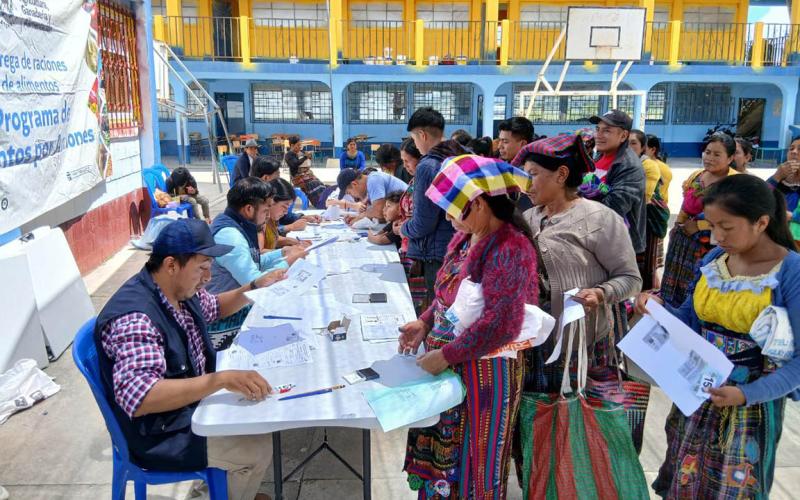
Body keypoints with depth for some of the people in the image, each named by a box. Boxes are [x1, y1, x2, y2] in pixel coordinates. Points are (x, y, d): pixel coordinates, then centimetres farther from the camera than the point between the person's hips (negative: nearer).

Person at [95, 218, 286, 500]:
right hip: (161, 435, -9)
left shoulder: (180, 289, -4)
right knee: (257, 447, -14)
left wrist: (254, 288, 3)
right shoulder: (134, 318, -33)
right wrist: (222, 379, -49)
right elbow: (138, 397, -43)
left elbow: (213, 307, 18)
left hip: (194, 395, 9)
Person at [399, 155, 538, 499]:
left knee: (473, 463, 11)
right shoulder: (465, 237, 5)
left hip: (482, 371, -8)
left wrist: (446, 356, -23)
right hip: (449, 365, 9)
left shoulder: (509, 249, -24)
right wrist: (426, 323, 2)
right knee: (442, 451, 21)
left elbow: (502, 324, -29)